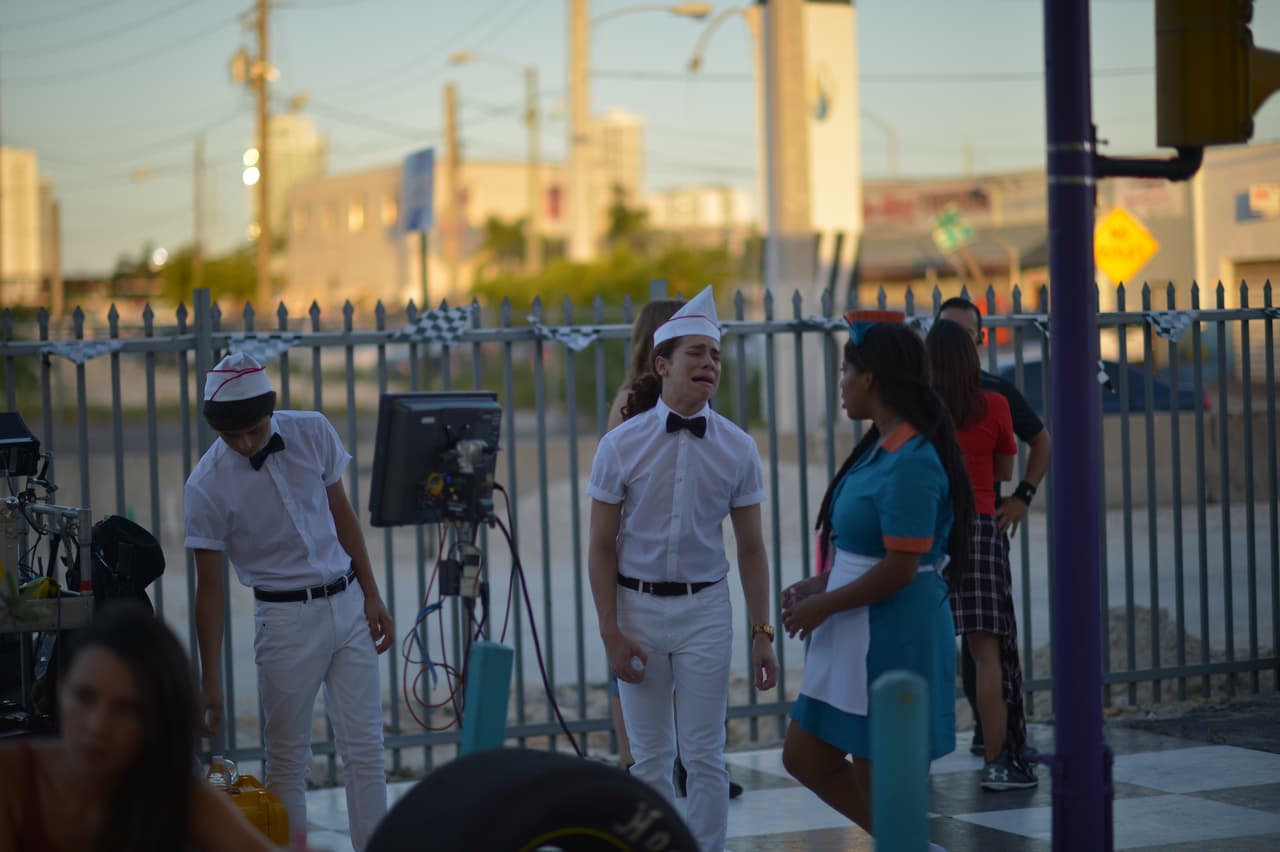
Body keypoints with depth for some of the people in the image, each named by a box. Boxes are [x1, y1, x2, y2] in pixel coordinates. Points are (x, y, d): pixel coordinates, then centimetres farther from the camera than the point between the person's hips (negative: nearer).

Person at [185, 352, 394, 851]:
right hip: (286, 618, -3)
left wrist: (372, 596, 9)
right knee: (288, 759, 2)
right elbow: (210, 587, -9)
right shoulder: (208, 485, -14)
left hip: (347, 603, 3)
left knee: (364, 748, 2)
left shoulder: (313, 432, -5)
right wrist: (210, 682, -9)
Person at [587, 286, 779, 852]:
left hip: (704, 608, 0)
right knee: (650, 758, 8)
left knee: (704, 756, 2)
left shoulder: (737, 448, -2)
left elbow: (751, 548, 2)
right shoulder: (621, 445, -6)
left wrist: (762, 632, -1)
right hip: (638, 605, 0)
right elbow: (602, 547, -3)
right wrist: (611, 633, -8)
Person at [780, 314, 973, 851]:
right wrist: (820, 584, 6)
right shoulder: (880, 447, 9)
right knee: (805, 759, 16)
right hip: (856, 632, 10)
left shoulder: (910, 462, -21)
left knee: (879, 785, 2)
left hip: (893, 637, -10)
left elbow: (899, 569, -23)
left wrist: (823, 606, -13)